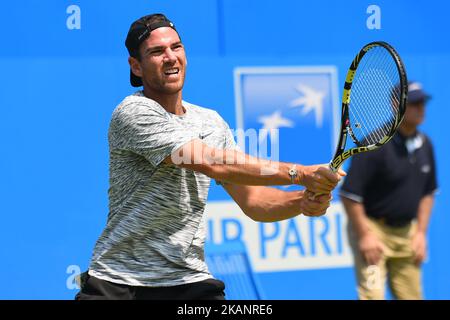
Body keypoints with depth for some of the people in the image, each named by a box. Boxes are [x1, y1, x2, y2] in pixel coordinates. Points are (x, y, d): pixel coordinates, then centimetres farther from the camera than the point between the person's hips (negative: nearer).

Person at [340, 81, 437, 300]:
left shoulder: (424, 144, 4)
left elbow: (427, 192, 15)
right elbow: (349, 195, -18)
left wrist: (421, 232, 10)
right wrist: (364, 236, -17)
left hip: (407, 232, 7)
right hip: (373, 229, -7)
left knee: (411, 295, 9)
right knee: (372, 294, -15)